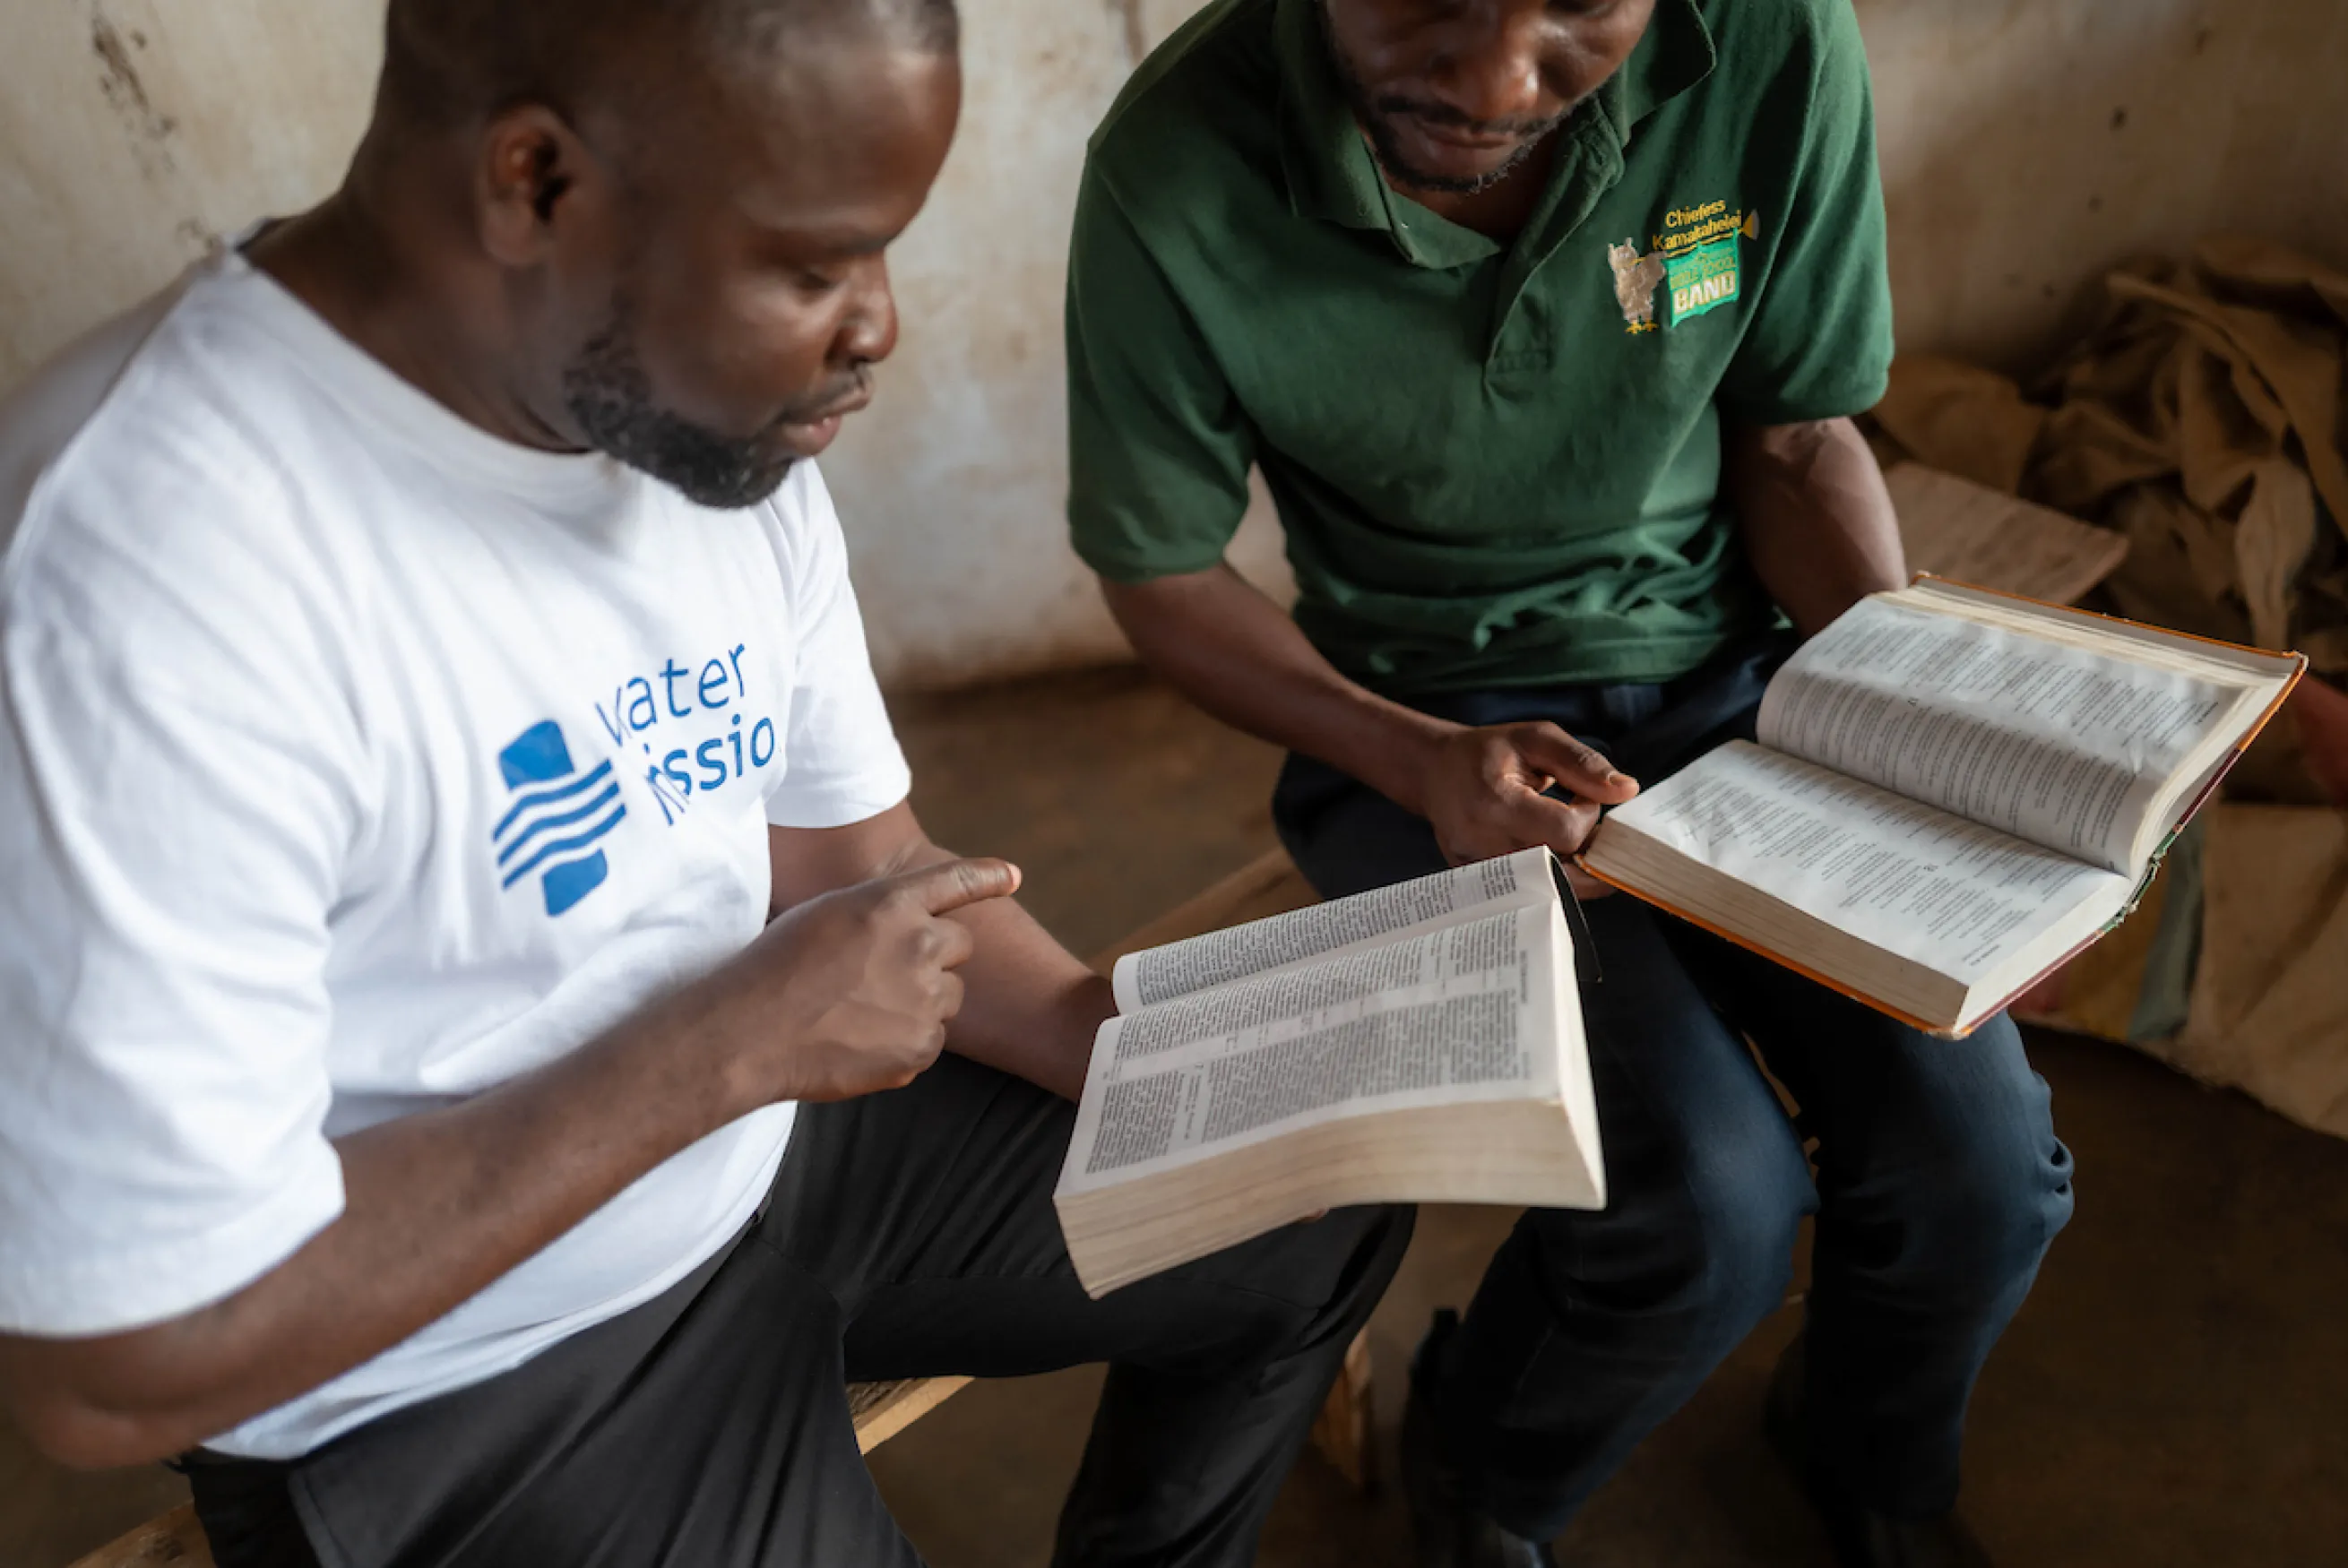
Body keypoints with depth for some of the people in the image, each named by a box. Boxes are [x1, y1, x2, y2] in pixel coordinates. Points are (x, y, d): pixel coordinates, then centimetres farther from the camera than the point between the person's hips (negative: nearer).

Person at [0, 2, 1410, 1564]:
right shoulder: (138, 581, -30)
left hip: (783, 1135, 7)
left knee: (1333, 1209, 12)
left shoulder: (728, 433, -4)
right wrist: (733, 1041, -25)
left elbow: (861, 866, 5)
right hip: (464, 1392, -7)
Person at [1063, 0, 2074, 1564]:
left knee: (1978, 1159, -10)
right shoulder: (1180, 166, -22)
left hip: (1725, 667, 3)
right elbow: (1163, 575, -8)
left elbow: (1796, 436, 1)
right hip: (1423, 727, -3)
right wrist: (1425, 764, -21)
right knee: (1707, 1206, -21)